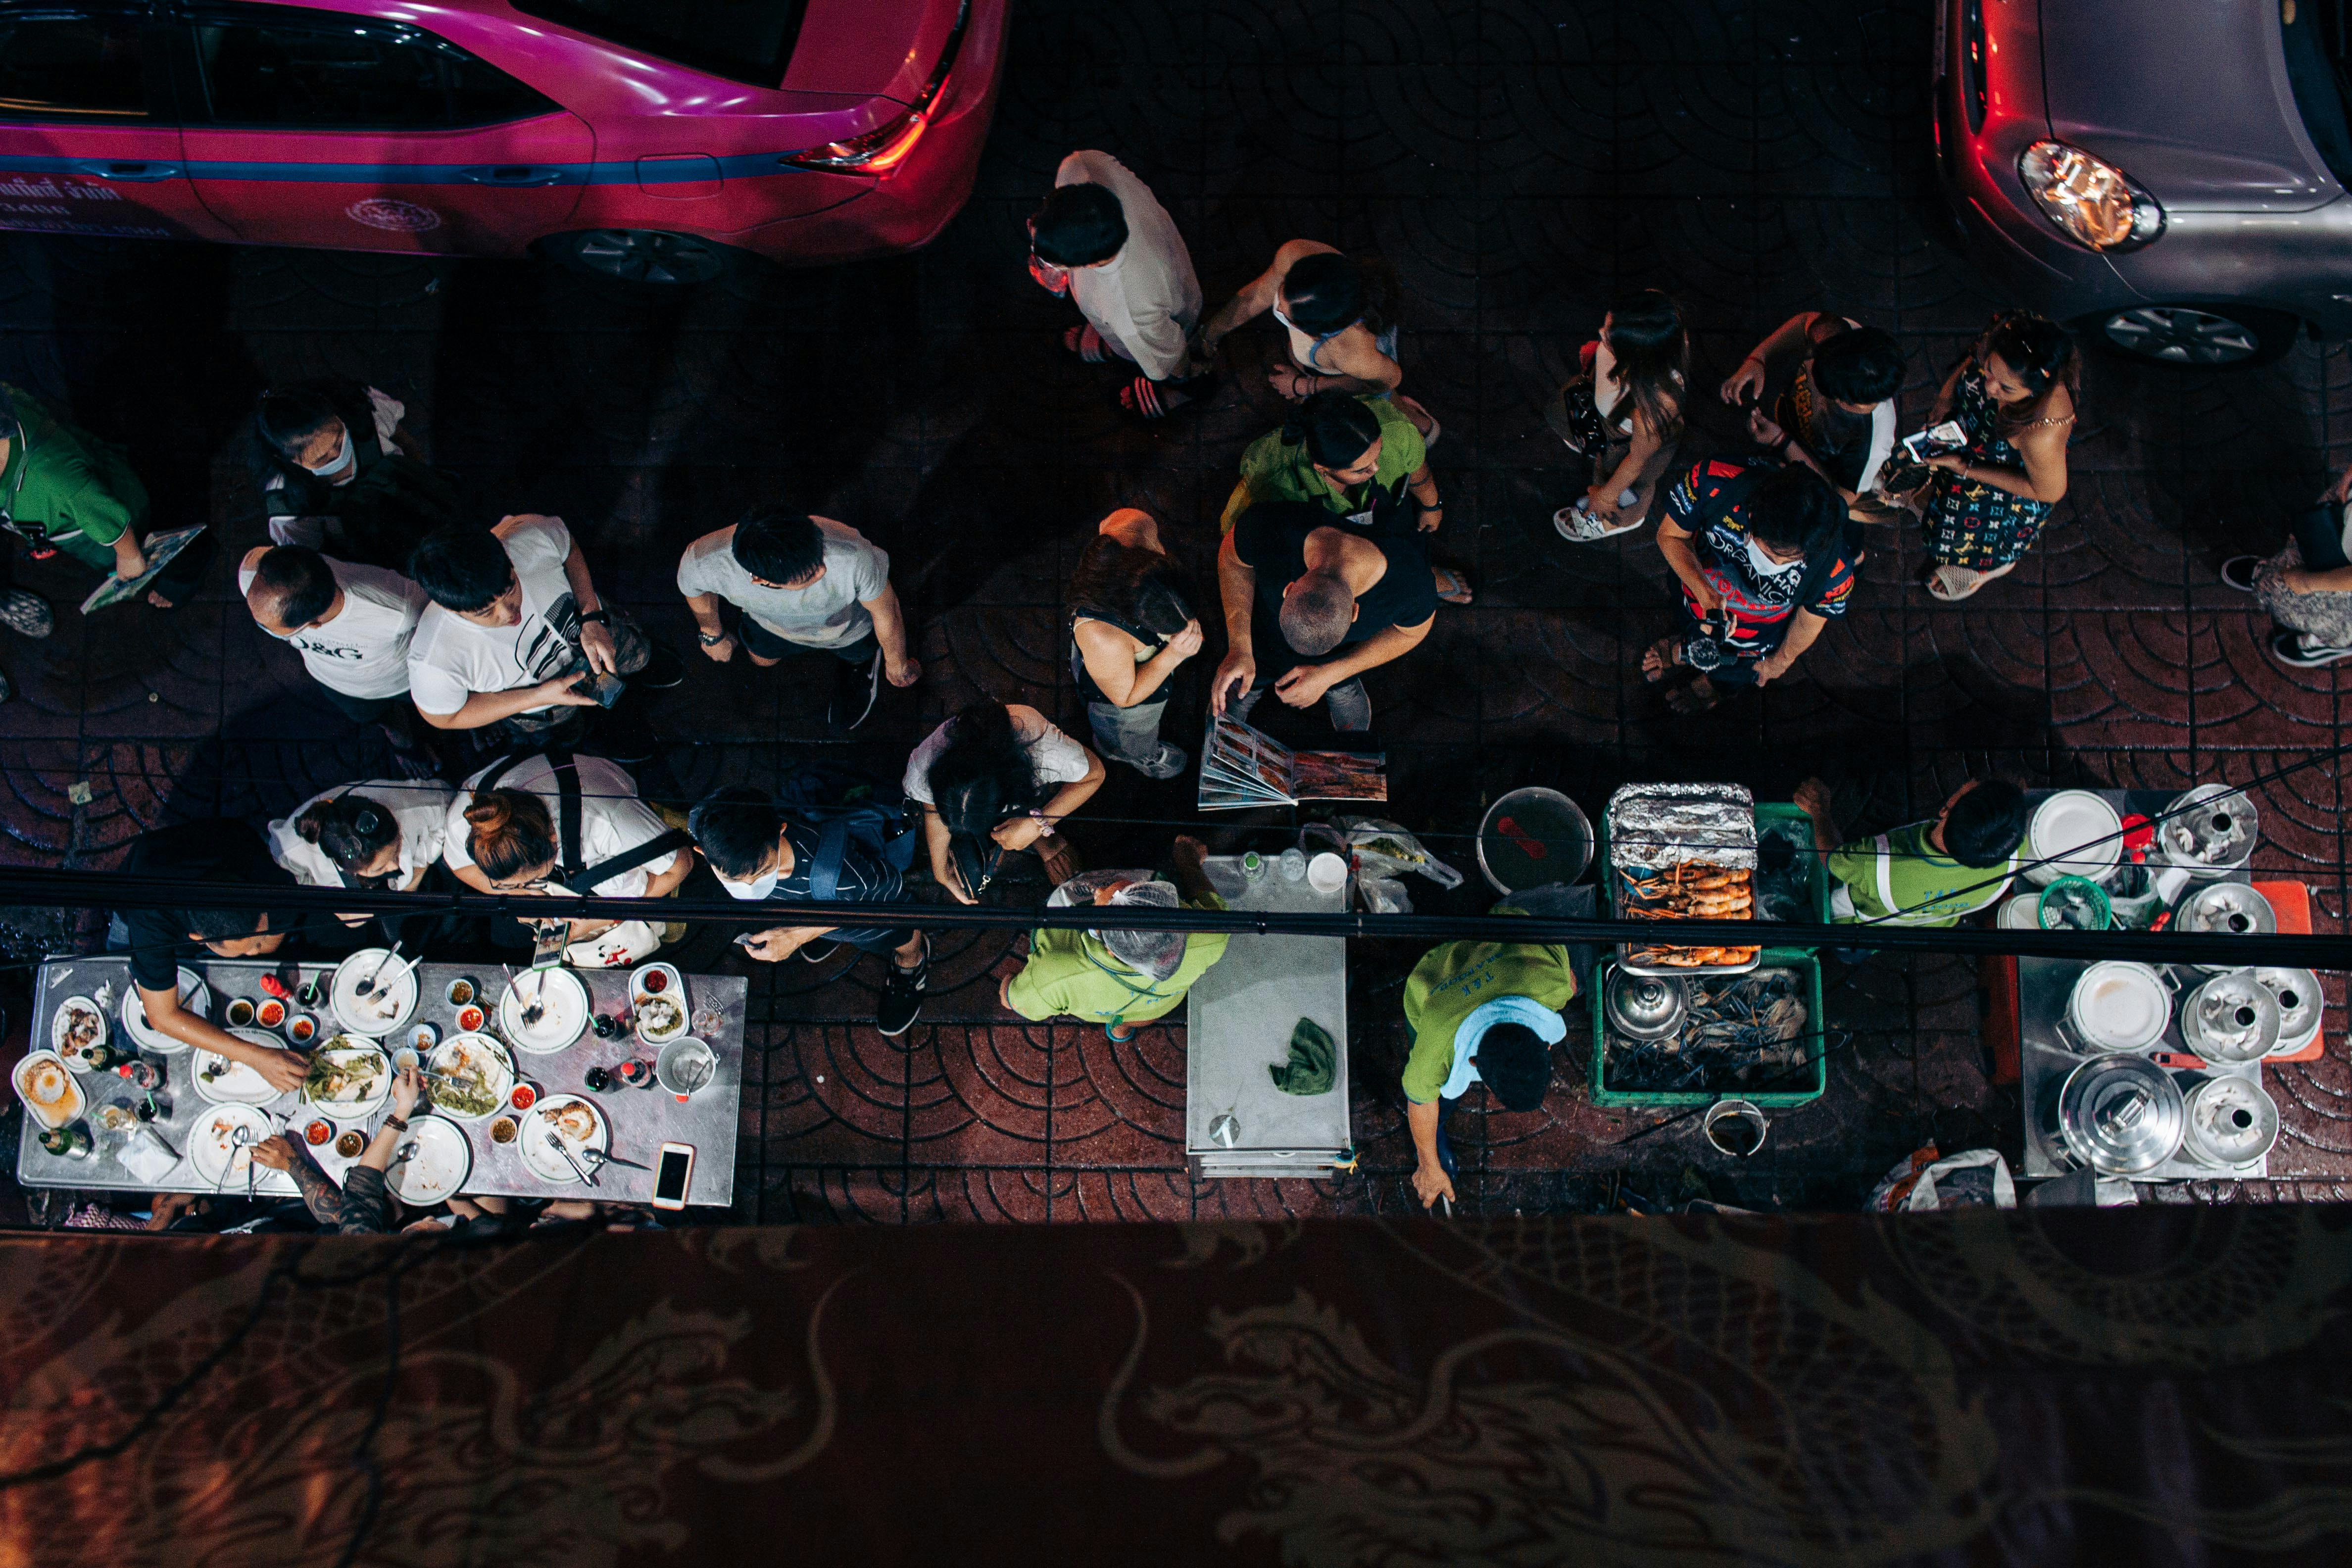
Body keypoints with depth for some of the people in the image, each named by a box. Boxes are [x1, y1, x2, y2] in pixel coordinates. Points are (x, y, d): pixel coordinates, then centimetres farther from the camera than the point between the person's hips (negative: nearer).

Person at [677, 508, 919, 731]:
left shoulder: (855, 558, -49)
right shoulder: (705, 564, -44)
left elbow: (887, 614, -25)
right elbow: (693, 586, -14)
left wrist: (897, 665, -5)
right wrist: (713, 635, 5)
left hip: (846, 628, -1)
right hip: (770, 623, 1)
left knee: (845, 720, 24)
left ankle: (864, 659, 49)